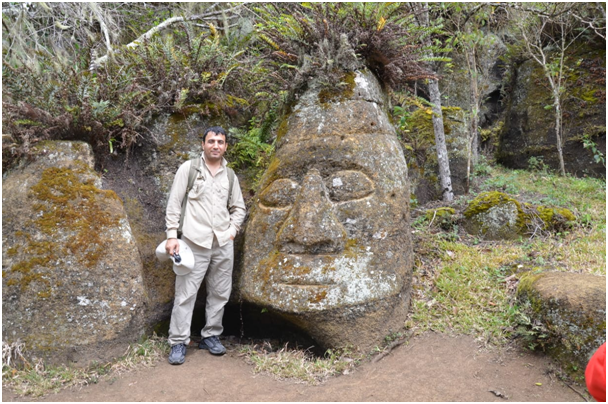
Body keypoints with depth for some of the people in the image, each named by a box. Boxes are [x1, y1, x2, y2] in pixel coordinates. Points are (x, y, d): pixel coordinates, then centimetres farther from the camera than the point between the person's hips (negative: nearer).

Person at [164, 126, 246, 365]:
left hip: (223, 244, 4)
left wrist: (232, 230, 6)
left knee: (220, 293, 10)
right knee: (186, 293, -3)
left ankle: (211, 336, 24)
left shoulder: (230, 175, 12)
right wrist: (172, 235, -8)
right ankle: (178, 343, 8)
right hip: (195, 242, -4)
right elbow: (174, 203, -1)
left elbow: (239, 208, 20)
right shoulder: (189, 168, 1)